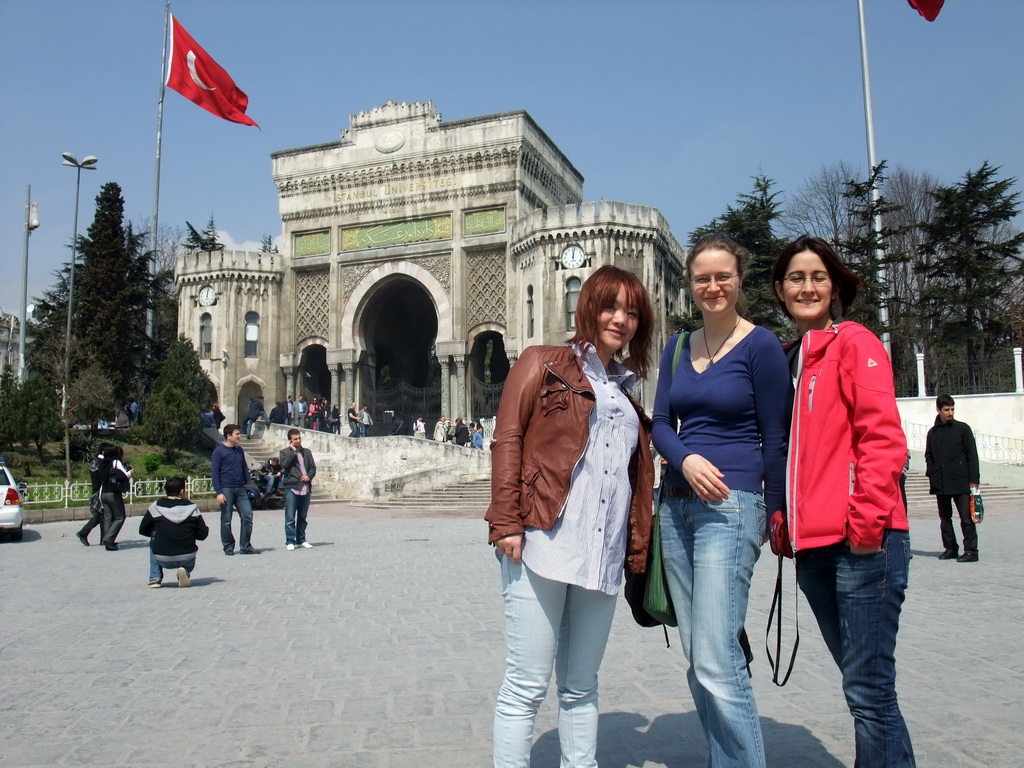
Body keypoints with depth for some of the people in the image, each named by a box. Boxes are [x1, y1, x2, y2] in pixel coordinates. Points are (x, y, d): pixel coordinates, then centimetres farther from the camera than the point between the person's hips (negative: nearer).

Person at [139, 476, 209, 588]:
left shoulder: (156, 507, -2)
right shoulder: (192, 507, -2)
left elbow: (143, 530, 11)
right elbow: (203, 534, 1)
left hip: (163, 560, 0)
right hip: (187, 559, 0)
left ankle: (155, 579, 21)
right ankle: (185, 571, 4)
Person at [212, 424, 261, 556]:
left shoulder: (239, 450, 14)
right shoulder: (219, 451, -4)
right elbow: (215, 472, -7)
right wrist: (218, 492, -13)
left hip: (240, 489, 5)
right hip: (226, 489, -5)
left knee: (247, 516, -1)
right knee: (226, 520, 2)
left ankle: (245, 546, 7)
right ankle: (228, 547, 14)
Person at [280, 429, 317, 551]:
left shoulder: (306, 452, 16)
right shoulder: (285, 452, 4)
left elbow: (313, 467, 14)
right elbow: (284, 464, -14)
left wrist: (309, 476, -5)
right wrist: (293, 451, -11)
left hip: (305, 488, 4)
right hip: (291, 487, -4)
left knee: (302, 516, 10)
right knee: (290, 517, -5)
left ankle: (301, 540, 18)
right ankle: (290, 541, 0)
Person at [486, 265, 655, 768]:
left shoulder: (625, 395, 22)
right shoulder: (544, 364, 6)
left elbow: (639, 481, 21)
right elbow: (508, 440, -3)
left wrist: (637, 549, 13)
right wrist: (505, 523, -12)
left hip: (603, 554, 6)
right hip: (543, 541, -5)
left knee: (581, 686, 14)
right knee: (527, 684, -1)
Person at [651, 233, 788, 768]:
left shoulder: (761, 345, -4)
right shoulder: (677, 348, 12)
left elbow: (775, 438, -1)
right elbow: (661, 424, 7)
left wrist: (775, 513, 2)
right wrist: (686, 459, -14)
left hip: (731, 506, -6)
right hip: (676, 504, 6)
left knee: (716, 662, -12)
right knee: (695, 658, 10)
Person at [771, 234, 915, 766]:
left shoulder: (854, 343, -1)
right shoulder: (785, 361, 19)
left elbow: (883, 438, -11)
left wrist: (866, 521, -17)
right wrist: (782, 521, 14)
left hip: (861, 543, -7)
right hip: (813, 546, 7)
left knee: (868, 691, -5)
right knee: (861, 686, 15)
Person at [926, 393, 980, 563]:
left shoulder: (962, 429, 1)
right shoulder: (933, 432, 11)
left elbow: (972, 455, -1)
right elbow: (929, 457, 16)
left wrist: (974, 480, -6)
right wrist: (931, 476, 4)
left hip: (960, 482, -4)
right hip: (940, 483, 4)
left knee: (966, 517, -3)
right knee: (945, 517, 10)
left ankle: (971, 550, 0)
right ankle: (950, 548, 18)